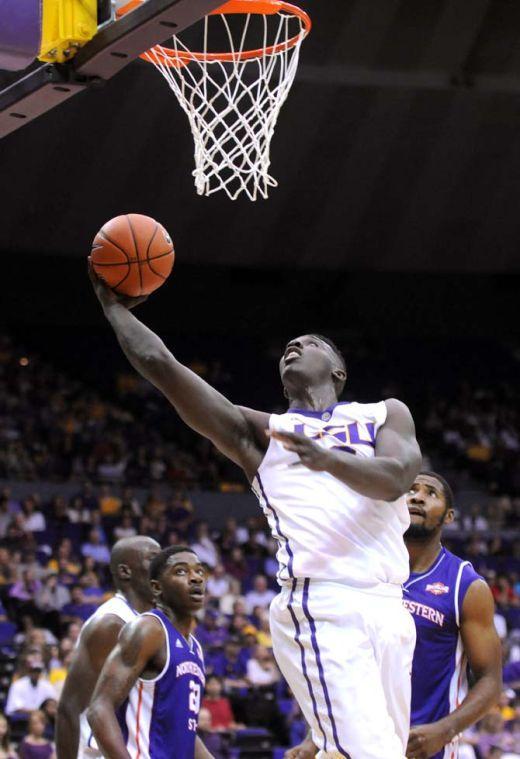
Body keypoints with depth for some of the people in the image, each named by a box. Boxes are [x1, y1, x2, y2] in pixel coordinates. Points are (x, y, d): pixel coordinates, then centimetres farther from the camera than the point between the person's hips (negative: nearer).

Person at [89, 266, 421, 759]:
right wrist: (114, 306, 22)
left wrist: (327, 459, -21)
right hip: (321, 607, -3)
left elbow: (394, 478, -4)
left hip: (389, 608, 3)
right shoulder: (262, 432, 18)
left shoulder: (385, 415, 19)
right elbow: (160, 365, 13)